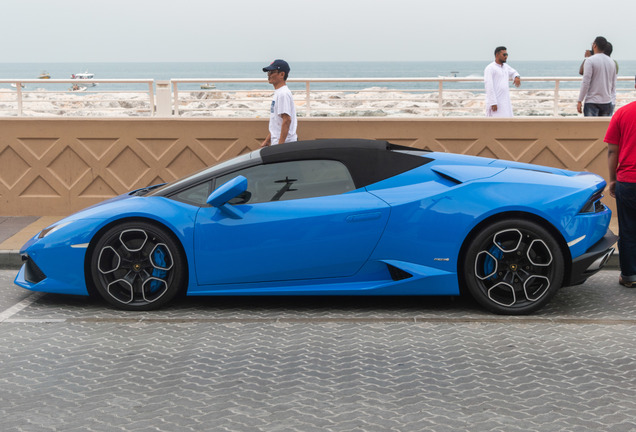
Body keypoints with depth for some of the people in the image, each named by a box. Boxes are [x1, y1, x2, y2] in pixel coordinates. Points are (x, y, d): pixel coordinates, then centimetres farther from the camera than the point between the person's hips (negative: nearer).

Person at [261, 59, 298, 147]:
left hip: (285, 143, -10)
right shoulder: (278, 93, 17)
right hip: (276, 142, 10)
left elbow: (287, 120, -23)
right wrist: (267, 140, 23)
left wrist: (280, 145, -26)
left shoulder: (283, 94, -15)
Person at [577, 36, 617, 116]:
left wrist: (580, 101, -8)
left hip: (592, 102, -5)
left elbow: (585, 82, -12)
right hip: (608, 102, 6)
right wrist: (612, 102, 20)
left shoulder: (590, 60, -7)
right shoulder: (612, 62, 12)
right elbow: (613, 85, 15)